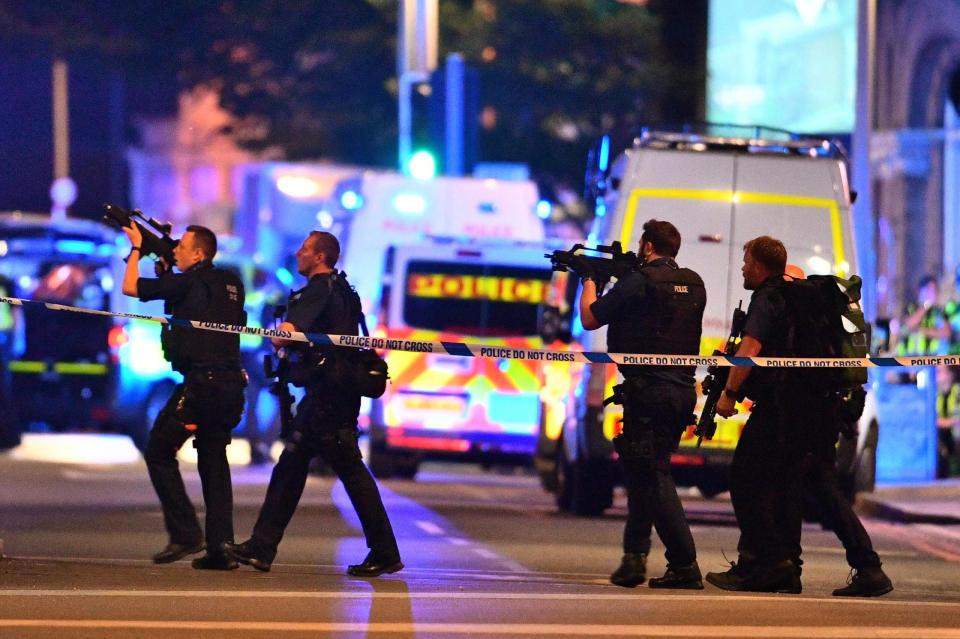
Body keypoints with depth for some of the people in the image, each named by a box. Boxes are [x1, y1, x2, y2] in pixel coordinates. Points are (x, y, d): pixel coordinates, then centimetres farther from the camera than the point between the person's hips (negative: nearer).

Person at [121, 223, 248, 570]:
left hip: (201, 383, -8)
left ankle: (186, 533, -4)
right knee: (214, 461, 12)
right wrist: (164, 269, 24)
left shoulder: (190, 282, -9)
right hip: (231, 384, 8)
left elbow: (130, 287, -3)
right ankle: (220, 547, 6)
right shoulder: (230, 285, 15)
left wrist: (136, 247, 12)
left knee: (159, 452, 4)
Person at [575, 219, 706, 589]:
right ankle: (634, 557, 18)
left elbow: (589, 319, -1)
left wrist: (588, 278, 17)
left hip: (648, 389, -7)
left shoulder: (638, 282, -9)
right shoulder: (694, 284, 11)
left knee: (653, 476, -5)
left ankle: (685, 565, -12)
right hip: (683, 390, 7)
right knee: (643, 471, 18)